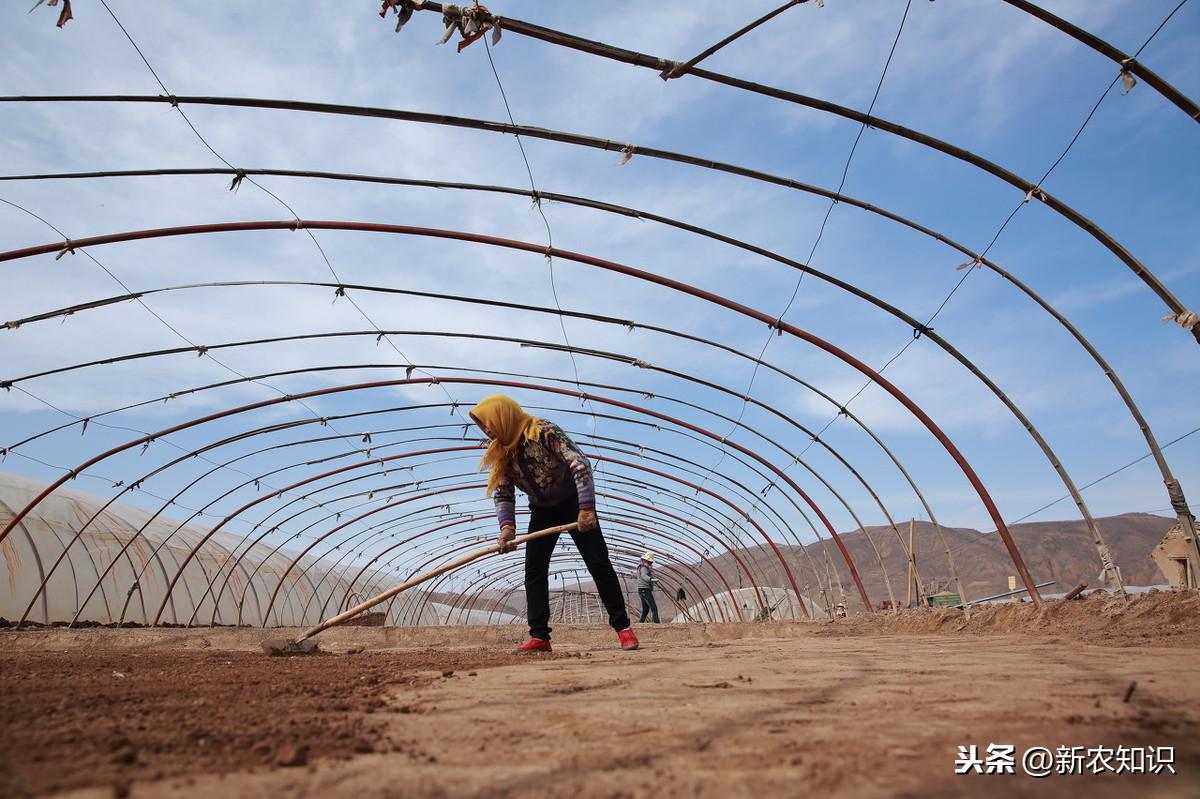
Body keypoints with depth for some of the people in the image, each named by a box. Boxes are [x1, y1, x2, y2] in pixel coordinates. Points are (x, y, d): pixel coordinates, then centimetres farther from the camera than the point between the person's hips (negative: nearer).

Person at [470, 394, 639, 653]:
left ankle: (622, 627, 0)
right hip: (542, 511, 6)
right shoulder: (501, 452, -6)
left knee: (598, 562, -9)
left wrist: (586, 509, -40)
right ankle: (539, 637, -1)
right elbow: (503, 494, -6)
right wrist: (507, 527, -23)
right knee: (533, 569, -4)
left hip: (573, 503, -6)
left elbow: (581, 465, -33)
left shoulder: (545, 432, -26)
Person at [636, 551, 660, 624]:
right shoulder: (644, 568, -14)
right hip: (645, 590, -10)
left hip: (642, 591, 10)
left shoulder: (642, 567, 18)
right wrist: (651, 579, -54)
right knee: (653, 607, -14)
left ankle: (641, 621, 11)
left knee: (645, 609, 15)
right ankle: (657, 622, -21)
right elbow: (644, 576, -36)